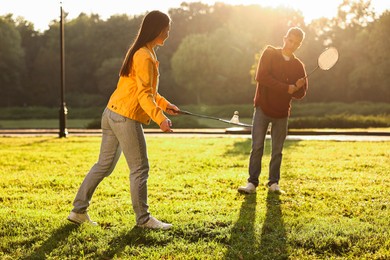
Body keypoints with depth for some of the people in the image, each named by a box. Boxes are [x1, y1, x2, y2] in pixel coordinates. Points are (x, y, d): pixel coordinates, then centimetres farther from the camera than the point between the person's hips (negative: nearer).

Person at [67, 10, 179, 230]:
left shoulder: (143, 53, 16)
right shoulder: (145, 57, -15)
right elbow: (144, 95, -20)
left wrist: (165, 104, 15)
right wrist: (160, 118, -26)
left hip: (112, 113, 10)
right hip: (126, 118, -10)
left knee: (104, 165, 14)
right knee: (140, 169, 0)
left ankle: (79, 211, 19)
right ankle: (143, 219, 10)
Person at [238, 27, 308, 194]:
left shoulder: (298, 66, 8)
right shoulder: (269, 53, -1)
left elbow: (301, 94, 6)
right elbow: (261, 77, -16)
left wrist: (297, 88, -18)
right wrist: (286, 88, -18)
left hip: (282, 112, 3)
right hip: (263, 107, -3)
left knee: (277, 150, 7)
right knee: (257, 147, -5)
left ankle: (273, 182, 16)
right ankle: (252, 182, -1)